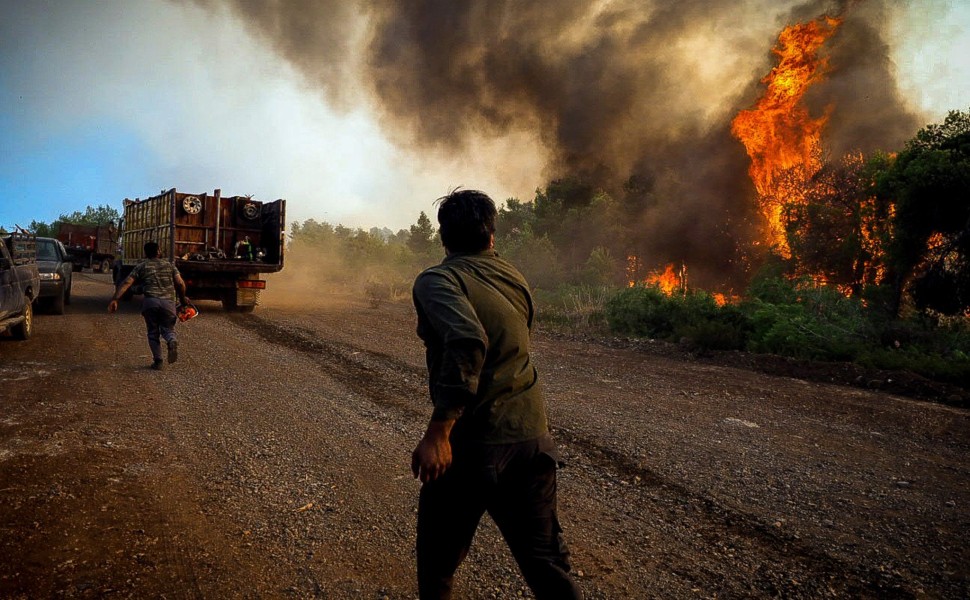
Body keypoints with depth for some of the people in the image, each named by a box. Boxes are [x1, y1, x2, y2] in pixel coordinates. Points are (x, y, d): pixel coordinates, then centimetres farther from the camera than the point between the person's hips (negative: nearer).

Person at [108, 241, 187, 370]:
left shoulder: (141, 266, 15)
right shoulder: (169, 264, 18)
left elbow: (126, 283, 2)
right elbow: (180, 283, 7)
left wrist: (115, 299, -4)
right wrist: (182, 298, 20)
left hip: (150, 301, -1)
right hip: (168, 302, 1)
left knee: (153, 332, 15)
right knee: (167, 329, 15)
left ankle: (158, 361, 9)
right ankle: (172, 341, -20)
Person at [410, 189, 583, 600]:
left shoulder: (437, 279, -11)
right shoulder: (513, 278, 8)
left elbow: (466, 342, -29)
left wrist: (437, 432, -27)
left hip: (473, 442, -5)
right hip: (533, 437, 6)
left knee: (438, 561, 17)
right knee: (545, 559, 14)